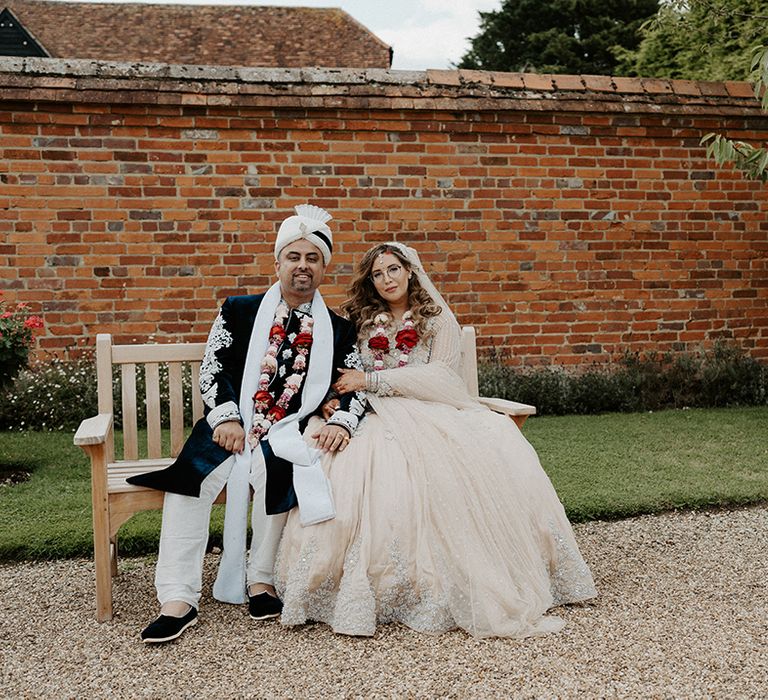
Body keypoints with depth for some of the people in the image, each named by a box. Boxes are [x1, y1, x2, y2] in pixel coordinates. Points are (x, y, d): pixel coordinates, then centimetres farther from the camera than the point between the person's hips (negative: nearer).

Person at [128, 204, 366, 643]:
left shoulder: (339, 330, 14)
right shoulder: (239, 311, 13)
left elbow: (357, 385, 9)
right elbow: (212, 368, 7)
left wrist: (342, 422, -12)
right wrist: (227, 418, -9)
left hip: (289, 437, -1)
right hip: (234, 428, 1)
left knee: (275, 474, -34)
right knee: (190, 475, -27)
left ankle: (260, 579, -13)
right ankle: (178, 600, -24)